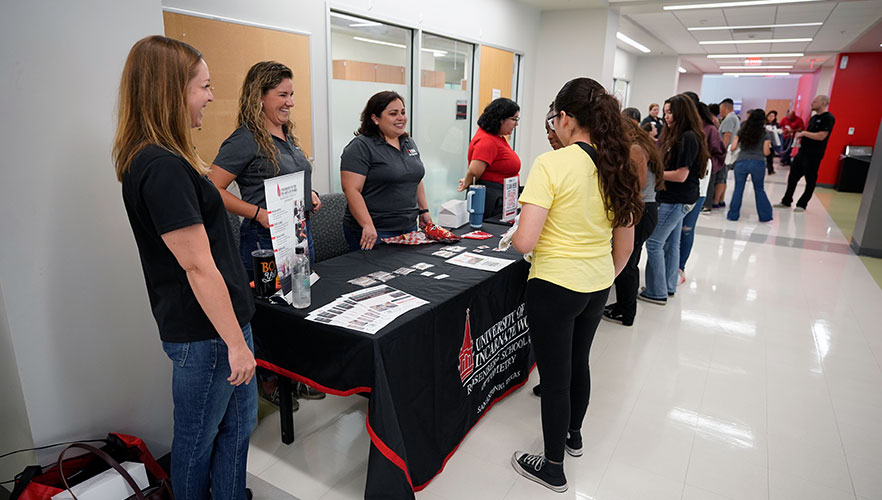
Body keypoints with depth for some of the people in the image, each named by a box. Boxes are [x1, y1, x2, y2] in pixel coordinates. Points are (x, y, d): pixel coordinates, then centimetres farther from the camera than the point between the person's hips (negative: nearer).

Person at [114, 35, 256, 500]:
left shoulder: (157, 160, 8)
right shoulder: (164, 168, -24)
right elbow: (199, 268, -24)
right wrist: (236, 341, -18)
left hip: (216, 322, 9)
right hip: (204, 331, -9)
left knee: (237, 425, 22)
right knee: (197, 440, 14)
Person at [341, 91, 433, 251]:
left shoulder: (409, 143, 12)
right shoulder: (361, 147, -12)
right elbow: (351, 190, -19)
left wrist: (424, 210, 14)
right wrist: (368, 226, -26)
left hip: (409, 228, 7)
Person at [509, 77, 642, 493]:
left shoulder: (551, 165, -20)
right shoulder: (615, 167, 1)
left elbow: (525, 242, -26)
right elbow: (625, 246, 8)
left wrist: (513, 236, -3)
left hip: (554, 288, -7)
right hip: (597, 287, 7)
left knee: (554, 377, 10)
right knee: (578, 364, 26)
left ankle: (553, 468, 30)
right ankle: (573, 435, 50)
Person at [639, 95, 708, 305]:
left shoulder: (688, 138, -16)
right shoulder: (678, 136, 13)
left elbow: (681, 175, -19)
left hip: (676, 200, -10)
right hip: (675, 198, 10)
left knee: (654, 243, -6)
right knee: (671, 243, 15)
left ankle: (657, 292, 2)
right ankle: (669, 287, 26)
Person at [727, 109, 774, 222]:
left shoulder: (742, 131, 5)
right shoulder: (765, 133, 0)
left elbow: (733, 147, 1)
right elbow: (766, 152, -3)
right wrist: (769, 147, 19)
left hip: (741, 163, 1)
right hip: (758, 163, 0)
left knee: (738, 189, 9)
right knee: (759, 189, 13)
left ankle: (733, 215, 10)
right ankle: (765, 215, 19)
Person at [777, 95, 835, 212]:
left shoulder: (828, 118, -11)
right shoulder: (814, 118, 16)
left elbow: (821, 136, -21)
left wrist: (804, 133, -15)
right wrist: (800, 136, 5)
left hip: (814, 155, -8)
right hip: (803, 152, 8)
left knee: (810, 180, 2)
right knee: (792, 177, 11)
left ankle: (802, 205, 10)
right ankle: (786, 201, 20)